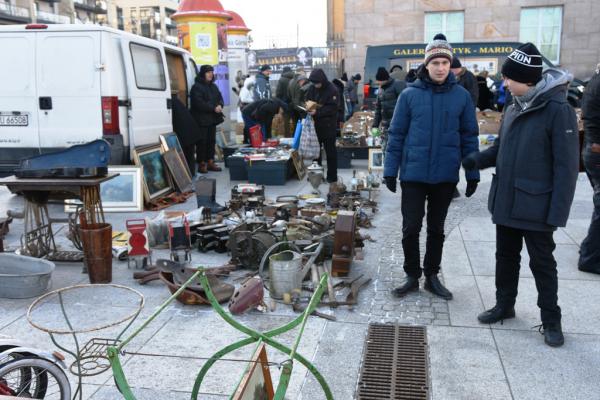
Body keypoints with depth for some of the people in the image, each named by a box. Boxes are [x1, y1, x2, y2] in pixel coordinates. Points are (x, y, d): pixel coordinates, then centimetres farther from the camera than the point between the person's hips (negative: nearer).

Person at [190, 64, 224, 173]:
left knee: (212, 141, 10)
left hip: (212, 118, 8)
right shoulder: (196, 87, -10)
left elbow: (220, 97, 17)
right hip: (201, 119, -8)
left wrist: (220, 105, -7)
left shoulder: (213, 86, 16)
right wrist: (213, 108, -20)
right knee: (202, 142, -5)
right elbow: (199, 103, -19)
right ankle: (202, 163, 0)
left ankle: (210, 162, 17)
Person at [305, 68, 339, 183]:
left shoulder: (332, 90, -13)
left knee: (330, 151, 2)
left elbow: (332, 108, -18)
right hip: (315, 124, 6)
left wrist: (317, 112, -25)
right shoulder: (312, 88, 5)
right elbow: (307, 101, 14)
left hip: (328, 125, -6)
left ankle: (332, 176, 10)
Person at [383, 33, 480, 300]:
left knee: (436, 229, 14)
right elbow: (396, 134, -1)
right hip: (413, 174, -1)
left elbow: (469, 136, 4)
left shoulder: (462, 96, -1)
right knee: (411, 228, 4)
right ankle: (412, 276, 22)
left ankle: (432, 276, 28)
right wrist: (390, 170, -4)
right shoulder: (410, 95, -4)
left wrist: (472, 173, 3)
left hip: (446, 176, 1)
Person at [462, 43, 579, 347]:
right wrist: (477, 160, -3)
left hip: (536, 206, -6)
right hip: (506, 202, 7)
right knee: (506, 257, 17)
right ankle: (504, 305, 34)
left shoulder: (558, 110, -14)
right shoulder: (513, 108, 8)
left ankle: (551, 320, 22)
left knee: (542, 263, 6)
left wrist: (558, 211, -19)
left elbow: (566, 165, -16)